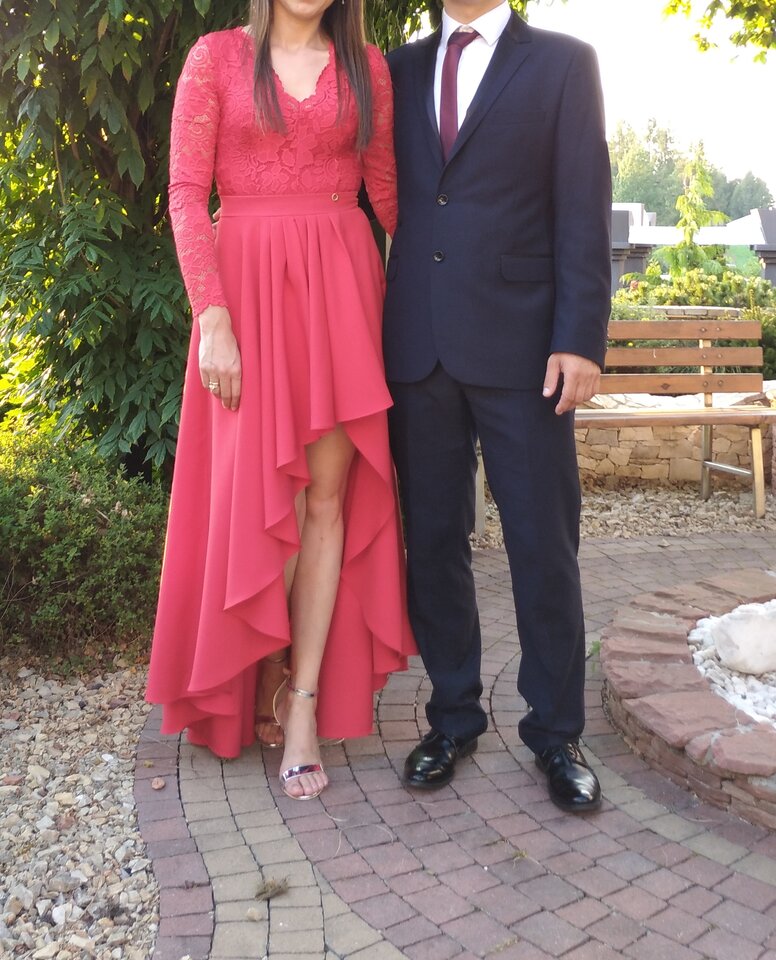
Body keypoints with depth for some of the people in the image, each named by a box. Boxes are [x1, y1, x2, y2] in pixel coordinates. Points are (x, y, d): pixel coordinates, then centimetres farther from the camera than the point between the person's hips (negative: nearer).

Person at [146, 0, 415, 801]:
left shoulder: (367, 67, 11)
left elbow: (386, 191, 15)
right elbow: (186, 195, -2)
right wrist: (213, 318, -12)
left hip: (342, 287, 2)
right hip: (248, 285, -2)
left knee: (328, 494, -1)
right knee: (264, 491, 1)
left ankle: (303, 705, 8)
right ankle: (268, 678, 21)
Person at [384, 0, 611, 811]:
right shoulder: (400, 70, 15)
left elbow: (584, 211, -1)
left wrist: (580, 339, -11)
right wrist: (372, 332, 2)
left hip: (520, 345, -3)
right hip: (416, 343, 3)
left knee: (543, 545, 2)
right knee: (432, 540, 8)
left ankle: (556, 733, 16)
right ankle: (453, 716, 22)